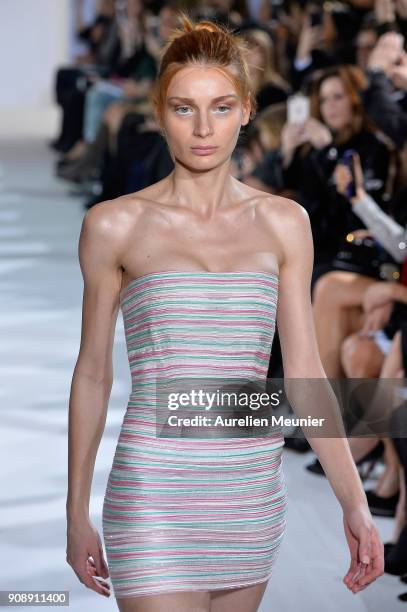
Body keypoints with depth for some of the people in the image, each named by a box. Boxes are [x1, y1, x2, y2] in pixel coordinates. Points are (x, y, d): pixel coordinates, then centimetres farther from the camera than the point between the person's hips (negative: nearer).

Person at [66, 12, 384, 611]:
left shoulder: (283, 223, 5)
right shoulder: (115, 224, -2)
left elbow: (304, 372, 5)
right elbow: (92, 374, 4)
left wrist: (355, 504, -1)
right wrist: (76, 513, 6)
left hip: (252, 492, 3)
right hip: (154, 499, -3)